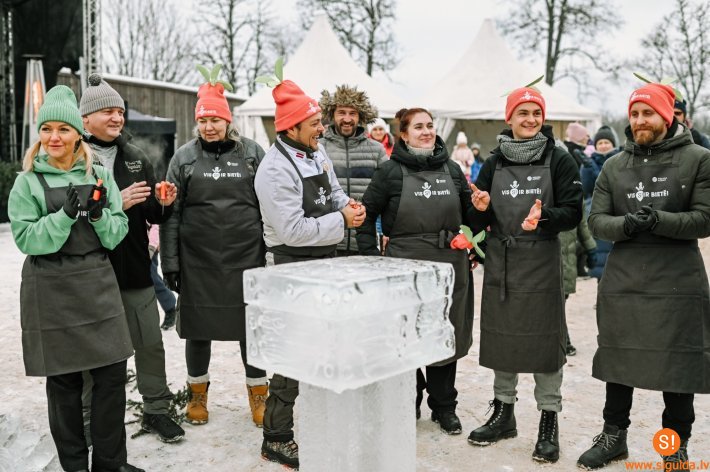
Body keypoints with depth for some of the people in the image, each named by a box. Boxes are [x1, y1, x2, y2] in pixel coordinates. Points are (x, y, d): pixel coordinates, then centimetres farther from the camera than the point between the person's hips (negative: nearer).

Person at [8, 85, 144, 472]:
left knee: (112, 375, 4)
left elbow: (117, 234, 4)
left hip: (98, 284, 3)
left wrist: (99, 214, -15)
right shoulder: (28, 182, -1)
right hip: (52, 291, -2)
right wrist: (65, 215, -21)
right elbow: (26, 239, -9)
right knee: (64, 381, 6)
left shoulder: (100, 176, 7)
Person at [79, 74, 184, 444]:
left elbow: (154, 215, 15)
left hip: (135, 270, 5)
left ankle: (156, 409, 25)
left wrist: (164, 203, -6)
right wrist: (115, 204, -23)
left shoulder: (135, 158, 12)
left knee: (150, 343, 9)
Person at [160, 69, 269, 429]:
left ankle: (258, 395, 25)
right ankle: (198, 394, 31)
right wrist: (169, 262, -2)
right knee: (198, 328, 11)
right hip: (198, 260, 0)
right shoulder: (184, 157, 3)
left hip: (247, 258, 0)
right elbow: (171, 212, 2)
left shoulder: (252, 153, 3)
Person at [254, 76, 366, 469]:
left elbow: (334, 192, 21)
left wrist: (348, 205, -2)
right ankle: (276, 439, 13)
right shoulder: (276, 169, -20)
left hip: (326, 260, 9)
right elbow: (292, 230, -25)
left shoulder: (317, 154, 8)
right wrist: (341, 221, -18)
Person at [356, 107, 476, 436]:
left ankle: (444, 406, 29)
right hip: (405, 267, -3)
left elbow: (469, 213, 18)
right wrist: (371, 257, -7)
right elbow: (367, 214, -1)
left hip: (449, 265, 3)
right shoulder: (391, 171, -3)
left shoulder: (451, 168, 9)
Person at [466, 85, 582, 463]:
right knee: (501, 336, 10)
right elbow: (479, 221, 10)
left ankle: (548, 421, 16)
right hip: (500, 261, 3)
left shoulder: (559, 160, -1)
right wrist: (481, 208, -12)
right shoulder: (494, 161, 8)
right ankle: (503, 413, 25)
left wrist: (543, 217, -25)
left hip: (541, 261, -3)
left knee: (544, 339, 2)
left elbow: (572, 212, -6)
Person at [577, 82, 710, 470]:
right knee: (618, 361, 13)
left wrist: (659, 221, -22)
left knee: (678, 365, 6)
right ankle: (614, 434, 30)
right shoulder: (613, 166, 9)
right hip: (622, 281, 3)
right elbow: (596, 221, 3)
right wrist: (626, 224, -17)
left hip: (678, 283, -2)